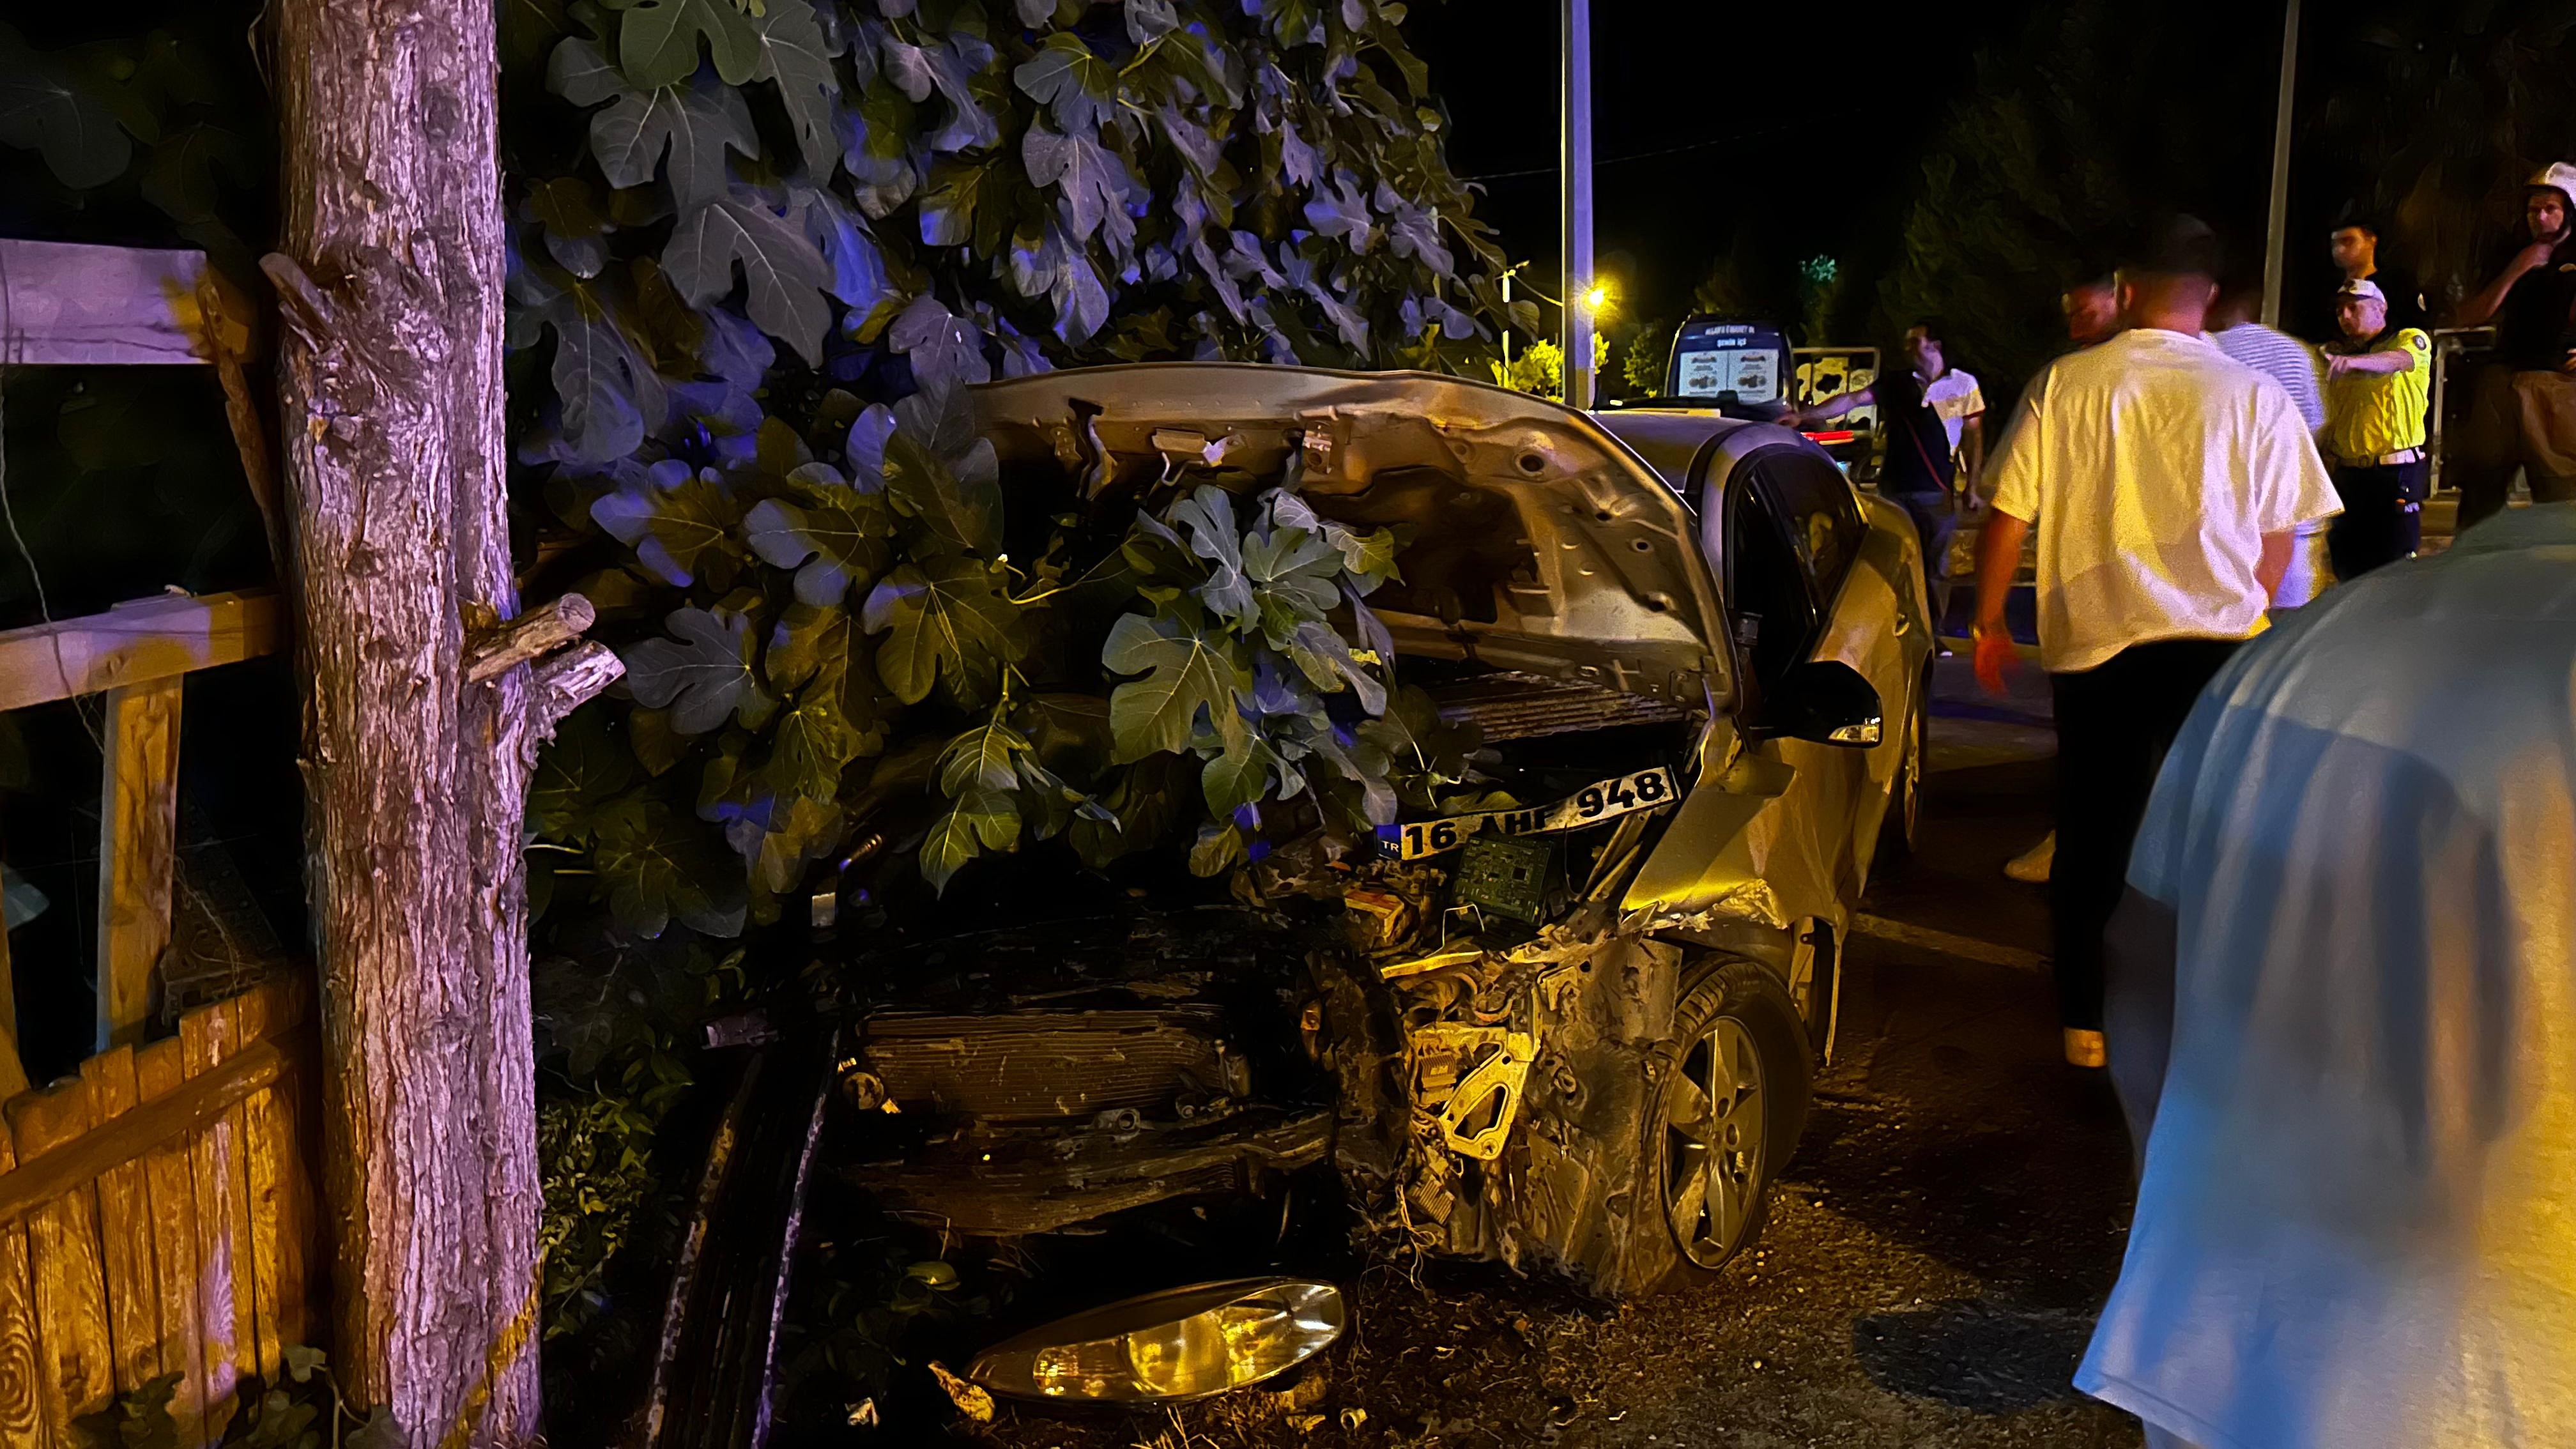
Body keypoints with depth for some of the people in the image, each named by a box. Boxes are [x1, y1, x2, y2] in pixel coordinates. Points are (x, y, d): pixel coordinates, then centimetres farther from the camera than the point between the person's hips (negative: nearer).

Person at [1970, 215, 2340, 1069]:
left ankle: (2088, 1023, 18)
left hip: (2093, 644, 1)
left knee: (2094, 837, 11)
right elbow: (2278, 538, 4)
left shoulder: (2063, 385, -2)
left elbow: (2008, 516, 0)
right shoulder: (2254, 396, -2)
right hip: (2219, 640, 0)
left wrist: (1988, 622, 12)